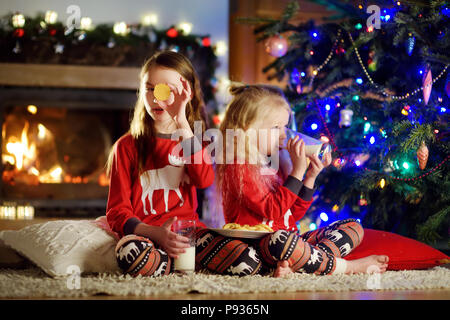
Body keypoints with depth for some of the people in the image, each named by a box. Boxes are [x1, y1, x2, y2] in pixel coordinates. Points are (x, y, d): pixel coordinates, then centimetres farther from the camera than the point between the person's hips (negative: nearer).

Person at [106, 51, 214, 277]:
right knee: (131, 251, -41)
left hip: (187, 233, 2)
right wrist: (155, 233, -19)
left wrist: (182, 122, -10)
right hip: (145, 234, -2)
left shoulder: (192, 140, 16)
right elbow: (117, 211, 1)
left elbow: (205, 180, -8)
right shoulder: (127, 146, 9)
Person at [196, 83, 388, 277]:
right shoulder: (237, 168, -10)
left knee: (353, 227, 3)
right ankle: (346, 267, -22)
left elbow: (295, 214, 16)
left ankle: (289, 264, -23)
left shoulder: (278, 164, 15)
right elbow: (272, 210, -19)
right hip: (256, 245, -9)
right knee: (280, 238, -42)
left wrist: (310, 177, 4)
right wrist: (298, 171, -18)